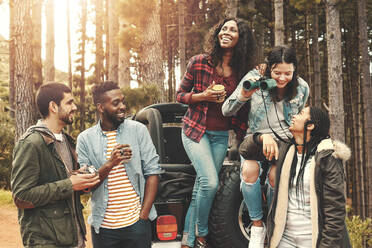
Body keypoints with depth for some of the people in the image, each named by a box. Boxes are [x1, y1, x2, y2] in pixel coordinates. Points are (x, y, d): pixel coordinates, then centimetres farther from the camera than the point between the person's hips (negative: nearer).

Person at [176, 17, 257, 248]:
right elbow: (180, 95, 0)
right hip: (195, 130, -3)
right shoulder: (199, 63, -6)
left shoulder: (243, 72, 2)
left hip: (221, 136, 3)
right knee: (210, 182, -19)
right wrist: (203, 96, -16)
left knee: (202, 187, 3)